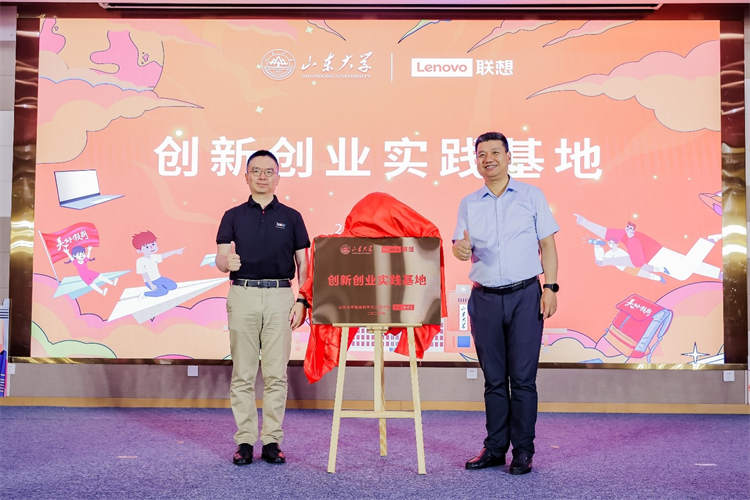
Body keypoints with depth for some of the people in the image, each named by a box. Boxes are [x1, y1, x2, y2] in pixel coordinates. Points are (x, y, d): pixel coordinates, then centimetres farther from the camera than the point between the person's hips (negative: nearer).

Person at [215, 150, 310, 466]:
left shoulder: (291, 217, 9)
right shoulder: (233, 216, 8)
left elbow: (303, 263, 8)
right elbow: (220, 259, -1)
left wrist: (301, 301, -2)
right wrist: (227, 261, -25)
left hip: (279, 297, 0)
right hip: (243, 295, 0)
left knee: (276, 374, 2)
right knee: (243, 374, 3)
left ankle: (272, 440, 10)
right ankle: (244, 441, 10)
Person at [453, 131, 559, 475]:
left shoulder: (531, 196, 5)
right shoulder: (469, 204, 11)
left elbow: (547, 244, 3)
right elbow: (461, 245, 2)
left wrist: (550, 288, -7)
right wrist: (460, 249, -22)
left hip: (525, 295, -2)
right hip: (484, 298, 2)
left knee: (523, 378, -2)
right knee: (494, 379, 7)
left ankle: (523, 452, 6)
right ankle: (494, 448, 16)